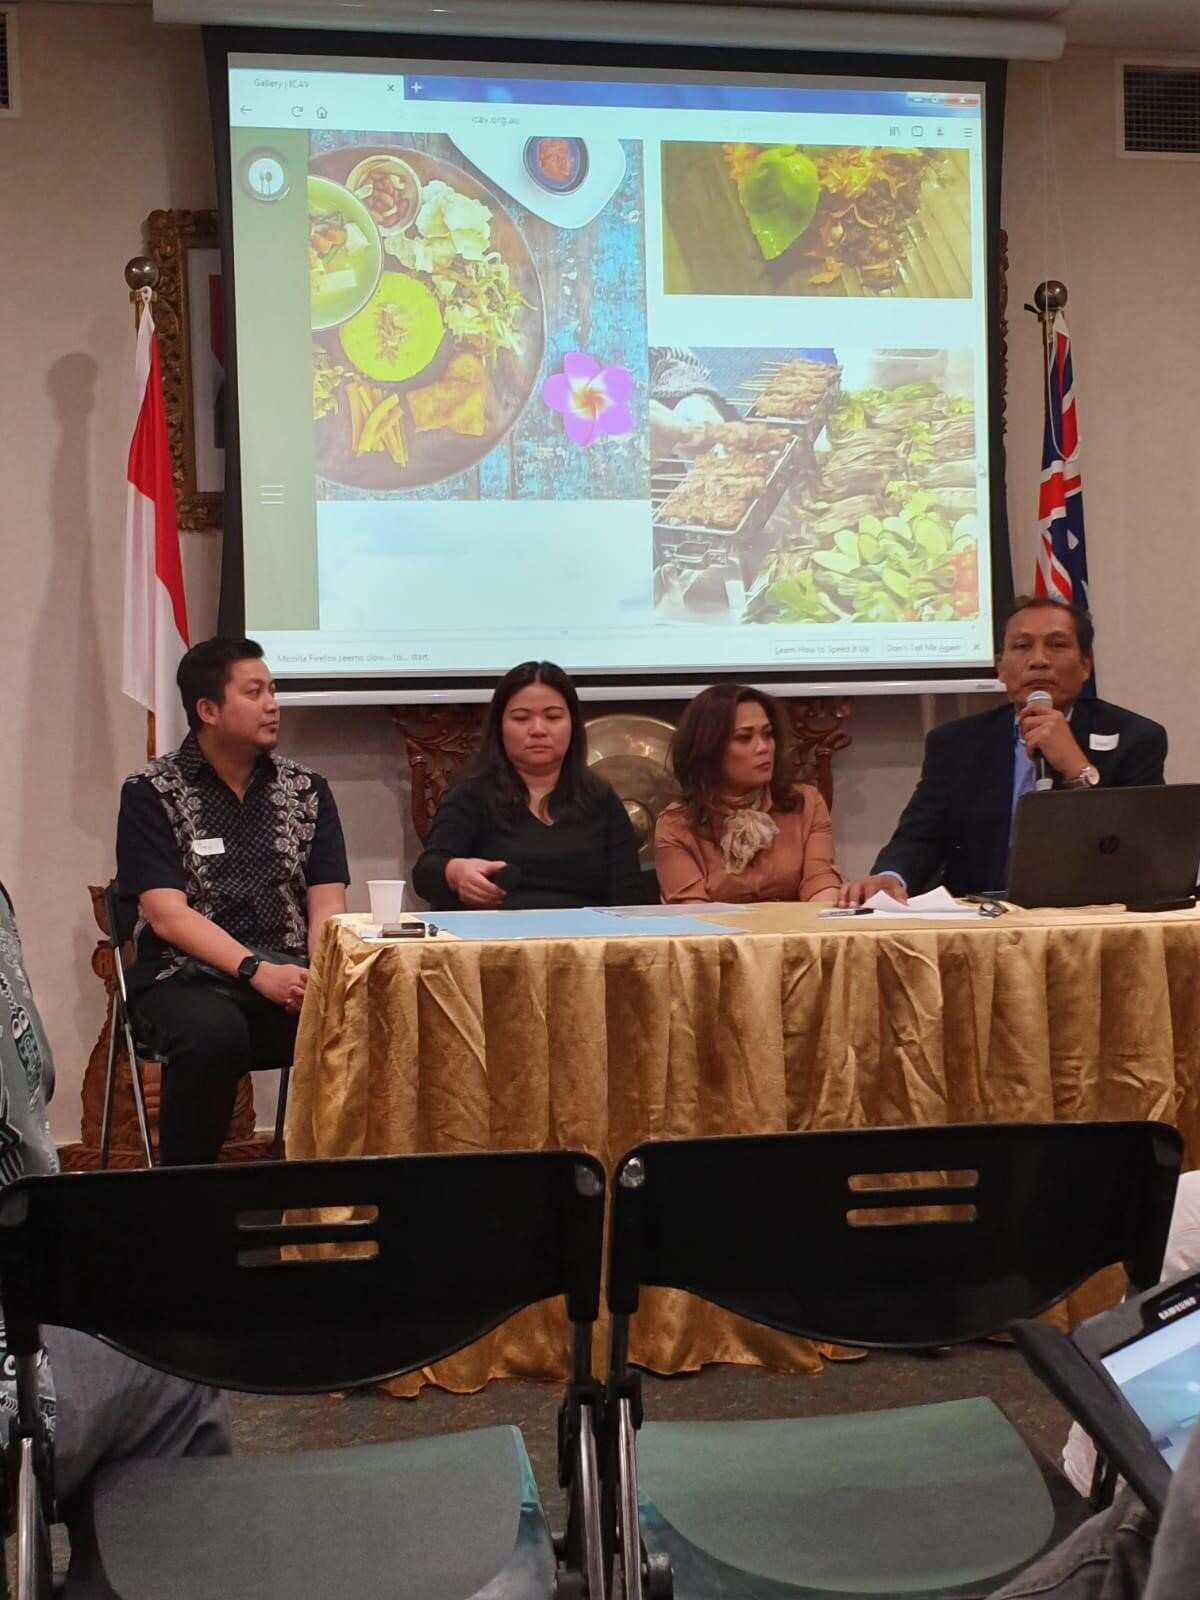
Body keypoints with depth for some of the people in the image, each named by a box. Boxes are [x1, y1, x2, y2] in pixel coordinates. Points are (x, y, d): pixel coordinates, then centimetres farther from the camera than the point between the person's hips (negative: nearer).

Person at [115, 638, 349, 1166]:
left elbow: (327, 904, 5)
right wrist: (256, 971, -22)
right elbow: (167, 915, -9)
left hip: (291, 972, 3)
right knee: (214, 1033, -36)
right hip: (188, 975, -3)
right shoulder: (151, 794, 1)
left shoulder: (307, 791, 12)